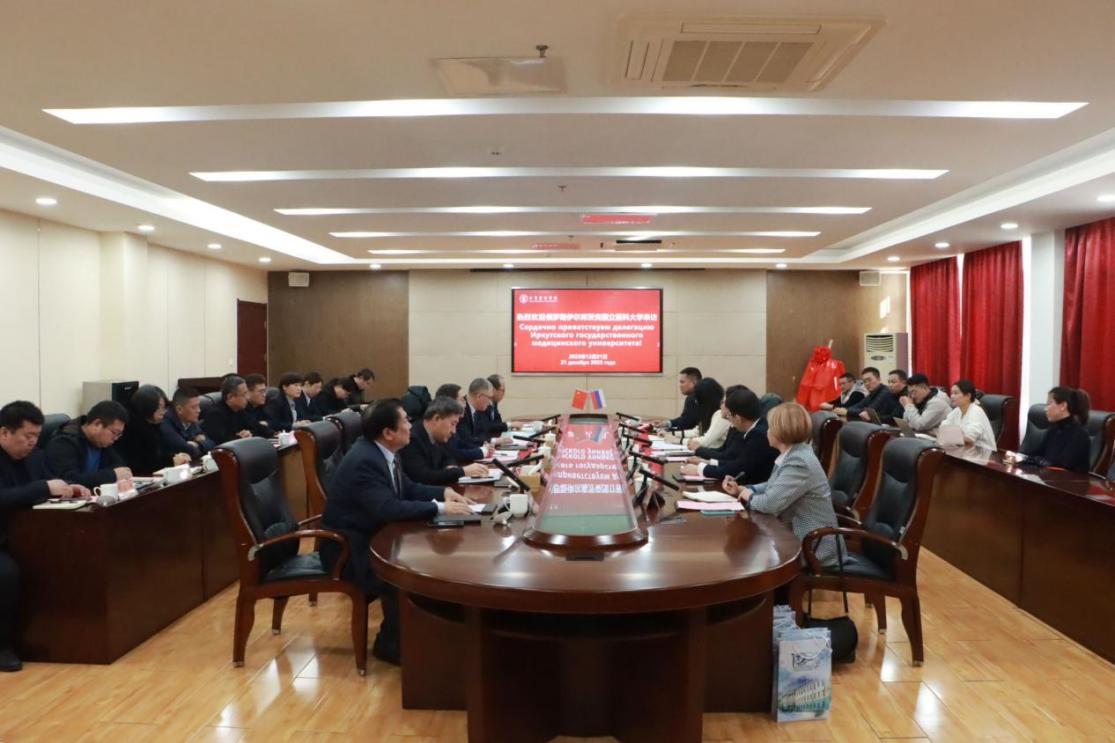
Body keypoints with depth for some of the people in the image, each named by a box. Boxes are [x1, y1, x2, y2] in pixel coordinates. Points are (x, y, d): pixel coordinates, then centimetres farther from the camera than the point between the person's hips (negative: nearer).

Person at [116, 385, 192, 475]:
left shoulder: (154, 425, 9)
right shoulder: (131, 427, -15)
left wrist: (176, 457, -10)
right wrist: (171, 461, -15)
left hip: (151, 474, 7)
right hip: (133, 476, -7)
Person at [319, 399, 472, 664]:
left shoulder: (382, 451, 1)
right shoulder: (363, 461, -28)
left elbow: (409, 488, 13)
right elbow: (388, 509, -37)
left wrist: (444, 492, -4)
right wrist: (440, 508, -31)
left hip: (373, 536, 10)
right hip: (349, 548, -9)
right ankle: (390, 643, -4)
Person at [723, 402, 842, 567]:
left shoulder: (799, 463, -25)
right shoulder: (793, 455, 7)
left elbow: (770, 503, -29)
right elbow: (773, 487, 19)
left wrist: (749, 497, -9)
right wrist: (742, 489, 6)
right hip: (797, 537, 8)